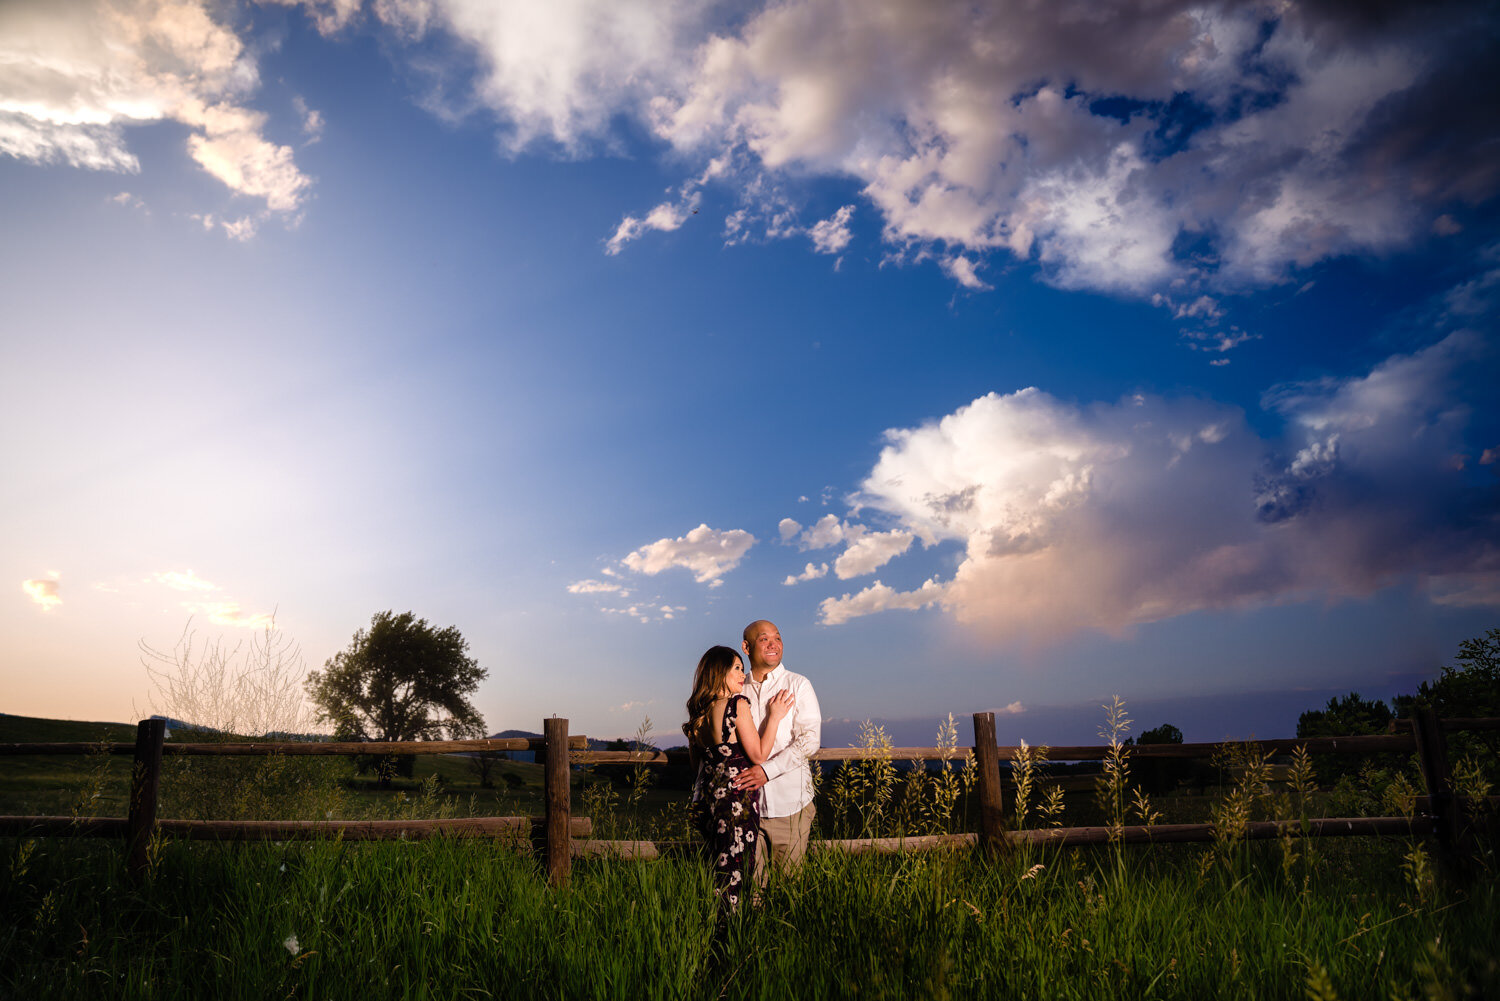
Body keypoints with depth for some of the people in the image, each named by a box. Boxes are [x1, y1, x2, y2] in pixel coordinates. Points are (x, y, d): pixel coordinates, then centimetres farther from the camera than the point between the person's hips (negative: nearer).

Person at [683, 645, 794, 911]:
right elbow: (758, 755, -13)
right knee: (734, 874, 1)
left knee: (716, 867, 17)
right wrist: (774, 716, -6)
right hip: (737, 797, -8)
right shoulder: (737, 704, -15)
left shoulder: (700, 709, 7)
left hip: (705, 796, 8)